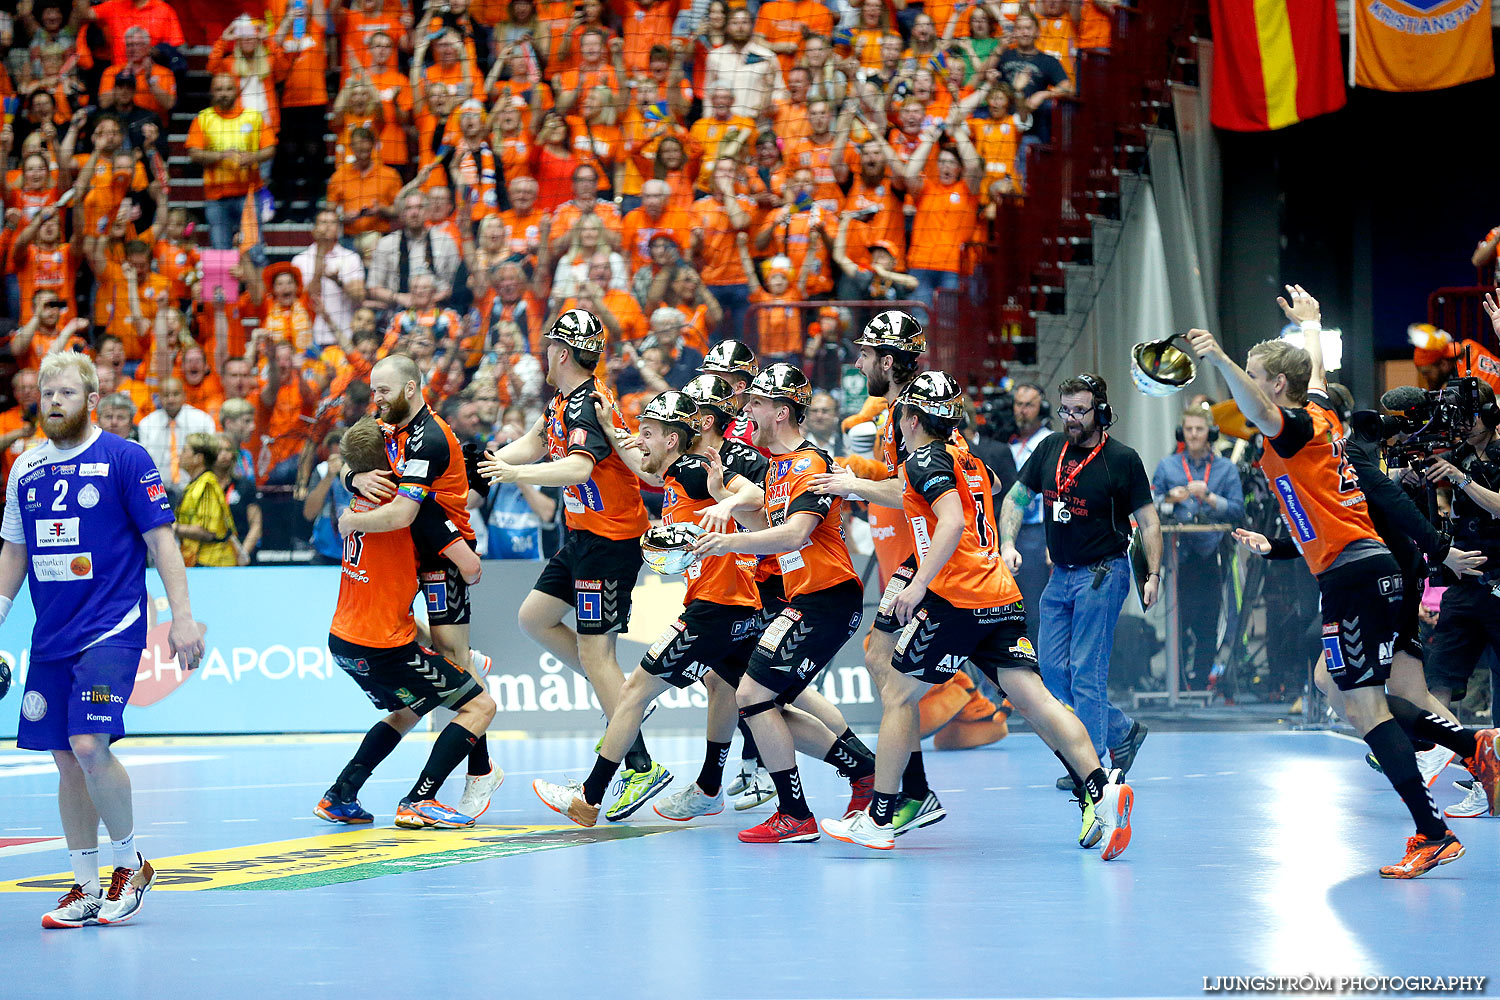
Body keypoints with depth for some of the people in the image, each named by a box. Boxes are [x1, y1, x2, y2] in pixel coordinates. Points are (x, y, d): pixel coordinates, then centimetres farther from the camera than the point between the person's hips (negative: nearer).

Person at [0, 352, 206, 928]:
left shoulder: (125, 459, -4)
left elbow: (161, 539, -5)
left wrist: (182, 616, -10)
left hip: (111, 628, -6)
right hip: (51, 636, 6)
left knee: (90, 747, -18)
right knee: (66, 760, 5)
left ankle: (131, 864, 2)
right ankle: (86, 887, 14)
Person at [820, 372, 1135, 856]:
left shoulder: (925, 459, -5)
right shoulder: (967, 459, 20)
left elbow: (952, 522, -20)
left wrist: (919, 583, -24)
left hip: (956, 599, -8)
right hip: (1002, 596, 8)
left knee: (897, 694, 4)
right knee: (1032, 697, -3)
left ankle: (878, 820, 6)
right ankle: (1101, 790, -20)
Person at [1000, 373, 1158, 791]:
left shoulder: (1123, 459, -8)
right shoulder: (1050, 449, 5)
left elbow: (1148, 521, -5)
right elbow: (1016, 498, 14)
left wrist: (1153, 575, -12)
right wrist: (1008, 544, -1)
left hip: (1103, 573, -6)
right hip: (1060, 574, 6)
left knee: (1086, 671, -8)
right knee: (1053, 669, 5)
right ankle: (1123, 732, 21)